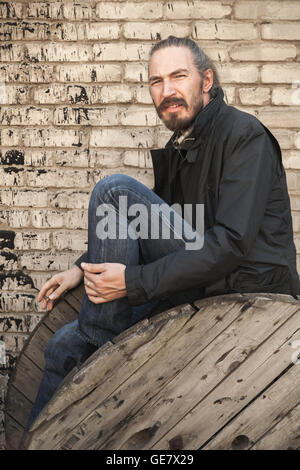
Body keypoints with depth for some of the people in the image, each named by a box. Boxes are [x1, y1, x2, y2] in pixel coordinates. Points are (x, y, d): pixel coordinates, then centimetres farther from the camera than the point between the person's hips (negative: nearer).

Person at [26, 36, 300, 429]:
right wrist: (83, 269, 12)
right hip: (197, 292, 8)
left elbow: (232, 243, -22)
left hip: (246, 293, -8)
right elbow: (142, 234, 26)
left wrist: (134, 281, -23)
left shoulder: (244, 134, -11)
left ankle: (102, 340, -11)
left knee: (114, 190, -17)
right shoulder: (176, 149, 16)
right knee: (65, 345, 4)